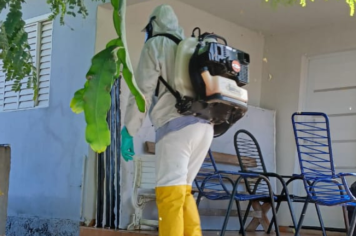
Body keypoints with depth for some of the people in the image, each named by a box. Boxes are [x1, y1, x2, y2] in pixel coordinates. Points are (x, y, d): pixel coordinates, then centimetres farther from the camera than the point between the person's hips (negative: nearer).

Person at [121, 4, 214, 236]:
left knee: (170, 194, -12)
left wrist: (128, 131, -3)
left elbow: (142, 91, -3)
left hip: (176, 125, -7)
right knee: (183, 191, 14)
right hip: (204, 127, 7)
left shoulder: (155, 45, 8)